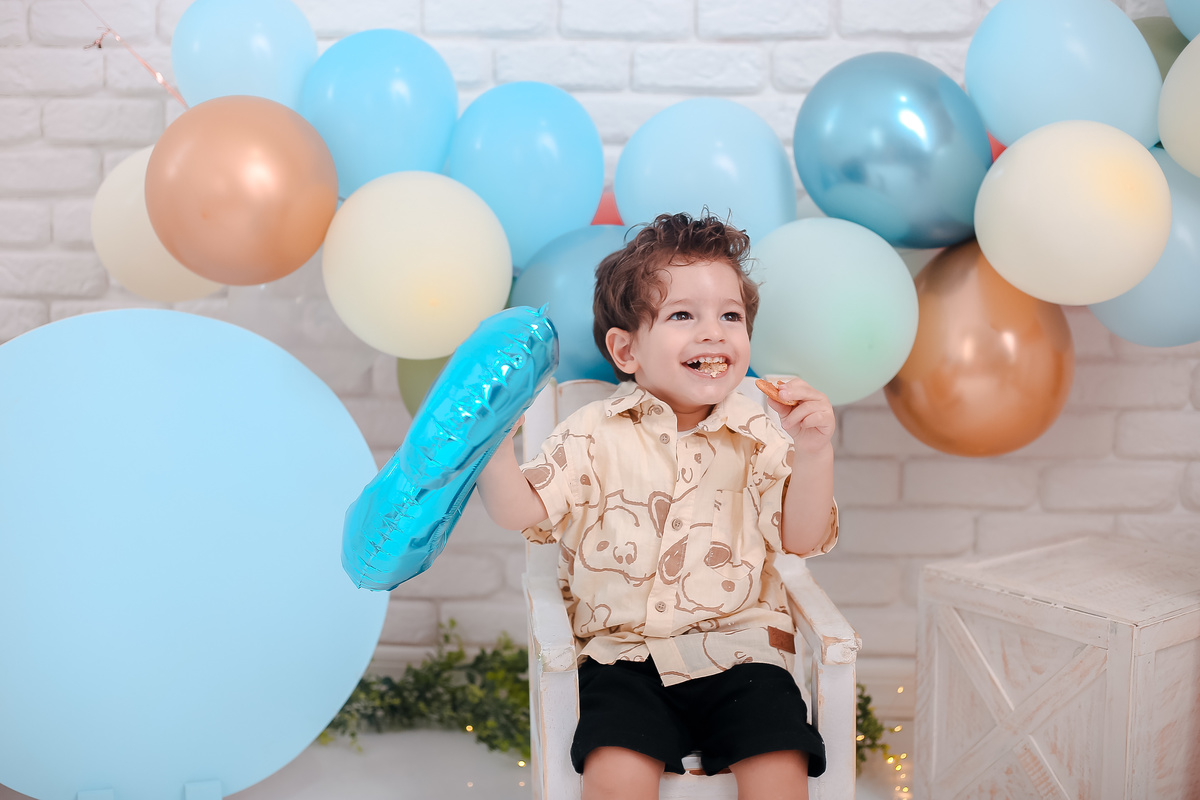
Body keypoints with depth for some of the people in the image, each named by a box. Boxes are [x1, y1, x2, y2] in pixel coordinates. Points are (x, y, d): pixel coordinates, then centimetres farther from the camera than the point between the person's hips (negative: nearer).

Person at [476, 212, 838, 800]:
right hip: (624, 652, -1)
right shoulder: (596, 435, 1)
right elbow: (523, 513, -5)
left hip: (737, 646, 1)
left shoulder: (759, 438, 4)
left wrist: (814, 455, -17)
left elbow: (802, 538, -1)